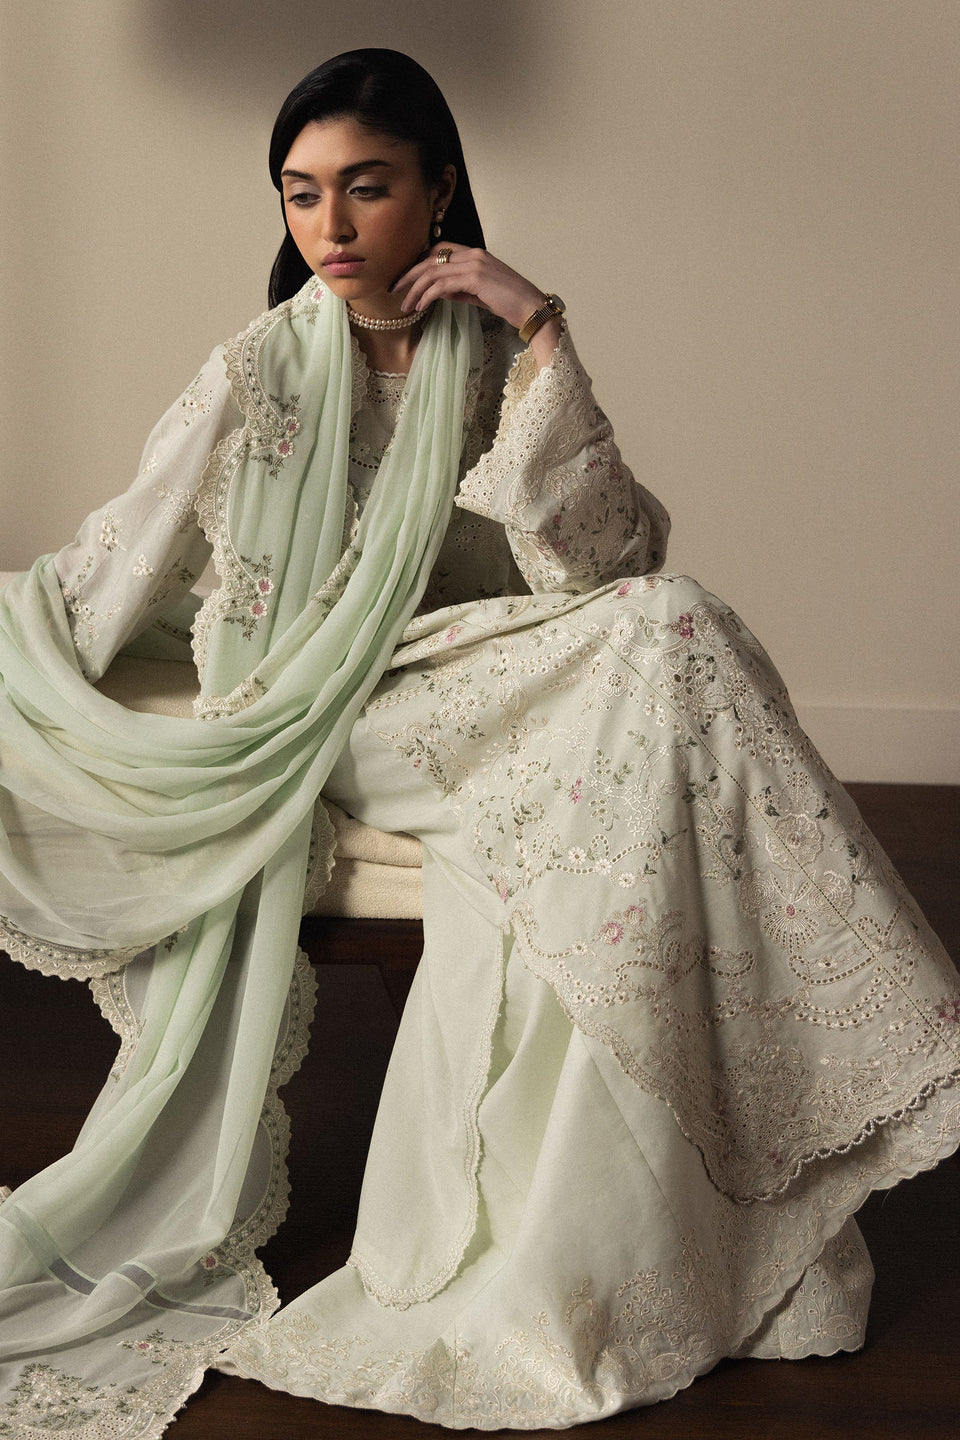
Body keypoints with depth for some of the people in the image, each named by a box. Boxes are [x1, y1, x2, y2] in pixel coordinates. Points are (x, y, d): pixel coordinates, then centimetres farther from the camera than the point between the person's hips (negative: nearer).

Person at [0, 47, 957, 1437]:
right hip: (317, 716, -3)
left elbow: (600, 561, -11)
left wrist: (539, 335, -16)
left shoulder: (500, 356, 3)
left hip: (482, 694, 3)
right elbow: (112, 573, 1)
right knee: (667, 647, -27)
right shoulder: (262, 371, -2)